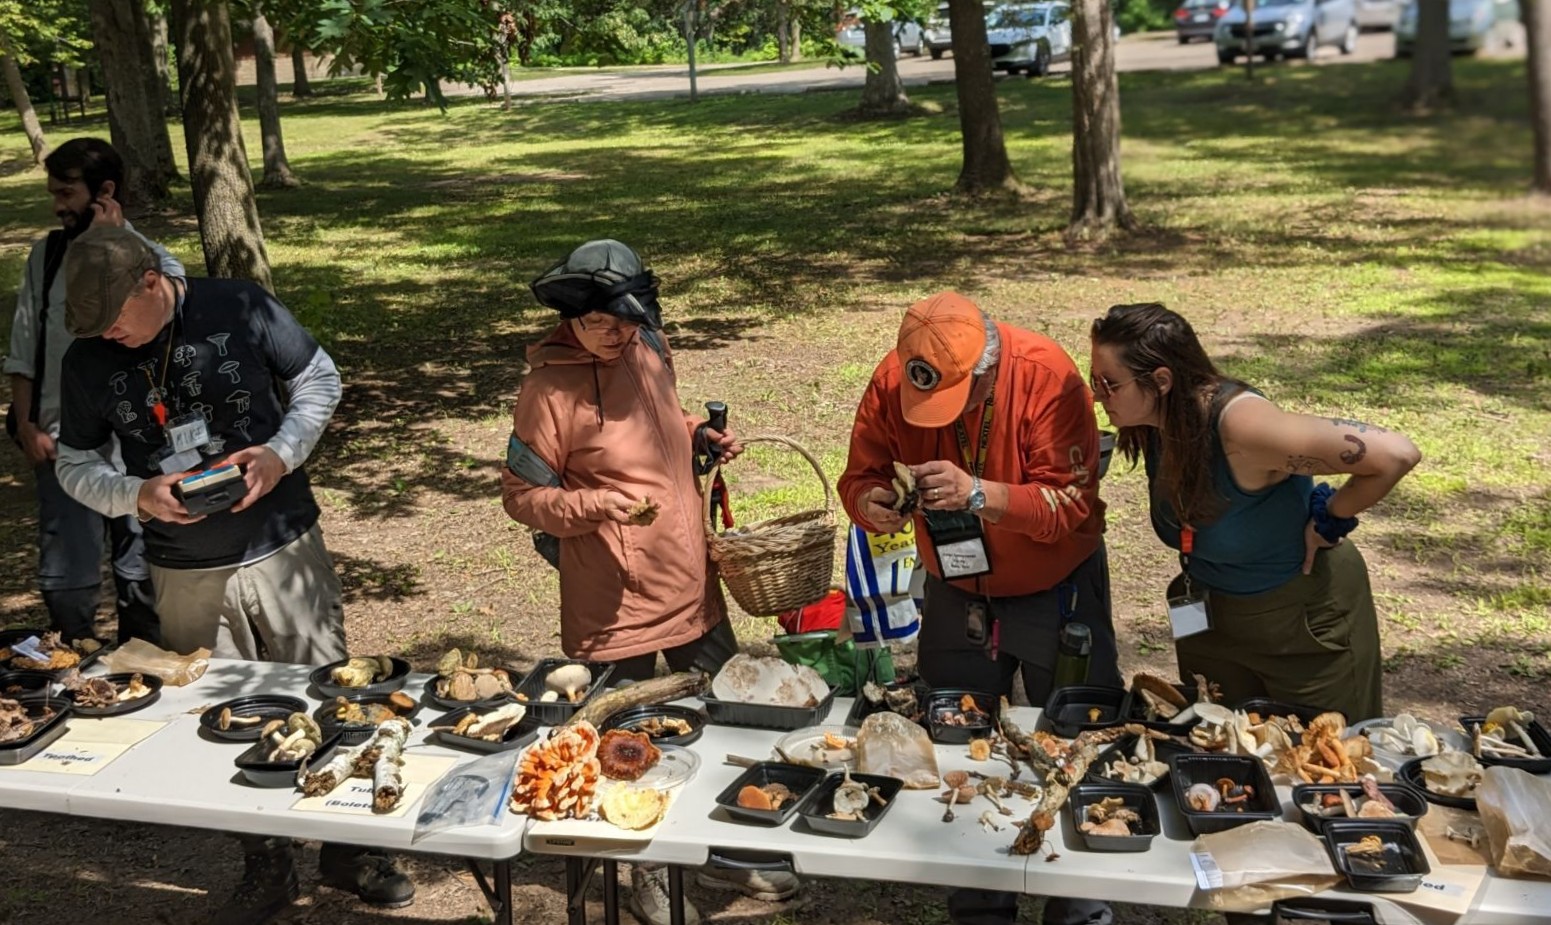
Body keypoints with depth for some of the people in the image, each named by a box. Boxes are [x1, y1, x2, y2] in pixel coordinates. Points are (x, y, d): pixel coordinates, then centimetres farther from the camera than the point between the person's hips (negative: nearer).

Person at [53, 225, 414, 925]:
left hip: (285, 550, -2)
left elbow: (319, 380, 1)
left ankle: (348, 850, 27)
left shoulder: (240, 309, -10)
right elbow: (74, 465, 7)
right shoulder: (88, 362, -3)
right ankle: (267, 868, 30)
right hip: (186, 576, 2)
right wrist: (137, 495, -14)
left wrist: (282, 453, -16)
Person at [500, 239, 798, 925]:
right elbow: (523, 494, -11)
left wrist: (702, 437, 1)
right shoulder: (549, 386, -17)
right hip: (615, 598, -6)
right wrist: (597, 505, -26)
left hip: (690, 580, 7)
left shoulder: (647, 348, 2)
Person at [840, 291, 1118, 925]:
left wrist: (978, 493, -42)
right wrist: (871, 503, -32)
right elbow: (861, 474, -8)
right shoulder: (892, 382, -16)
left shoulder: (1047, 375, -26)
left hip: (1055, 590, -3)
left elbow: (1073, 503, -29)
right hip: (956, 592, 3)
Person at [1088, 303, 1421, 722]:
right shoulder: (1152, 423, -14)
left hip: (1305, 617, -6)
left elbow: (1396, 455, -34)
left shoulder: (1241, 424, -34)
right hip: (1208, 617, 6)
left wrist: (1329, 520, -21)